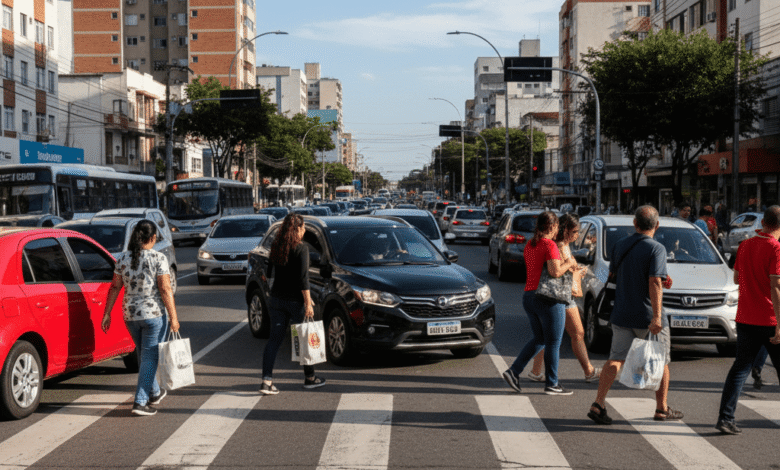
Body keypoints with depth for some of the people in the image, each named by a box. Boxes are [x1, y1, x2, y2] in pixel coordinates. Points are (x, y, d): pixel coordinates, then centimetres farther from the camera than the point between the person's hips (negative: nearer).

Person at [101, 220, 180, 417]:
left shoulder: (122, 259, 2)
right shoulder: (158, 259, -12)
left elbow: (114, 288, 4)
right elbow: (165, 290, -14)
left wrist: (107, 313, 10)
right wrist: (173, 317, -11)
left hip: (130, 314, 5)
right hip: (153, 314, -5)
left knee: (144, 355, 22)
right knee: (150, 357, 2)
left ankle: (154, 393, 38)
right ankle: (140, 402, -3)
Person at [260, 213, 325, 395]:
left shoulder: (276, 247, 5)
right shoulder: (301, 249, -14)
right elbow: (303, 278, -19)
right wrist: (308, 302, -16)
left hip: (276, 298, 6)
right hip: (295, 300, -5)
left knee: (274, 338, 5)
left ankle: (267, 381, -4)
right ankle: (310, 378, 22)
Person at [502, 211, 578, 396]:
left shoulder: (529, 245, 12)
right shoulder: (549, 245, -14)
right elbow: (555, 272, -24)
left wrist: (566, 266, 16)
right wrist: (568, 263, -6)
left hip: (529, 297, 8)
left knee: (539, 339, 19)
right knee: (553, 343, 3)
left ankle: (514, 371, 10)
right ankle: (551, 384, 9)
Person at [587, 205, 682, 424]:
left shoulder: (620, 245, 6)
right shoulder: (656, 249, -13)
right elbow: (655, 283, -23)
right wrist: (657, 317, -25)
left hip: (622, 315, 5)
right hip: (647, 316, -5)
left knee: (616, 359, 5)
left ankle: (598, 404, -8)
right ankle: (662, 409, 20)